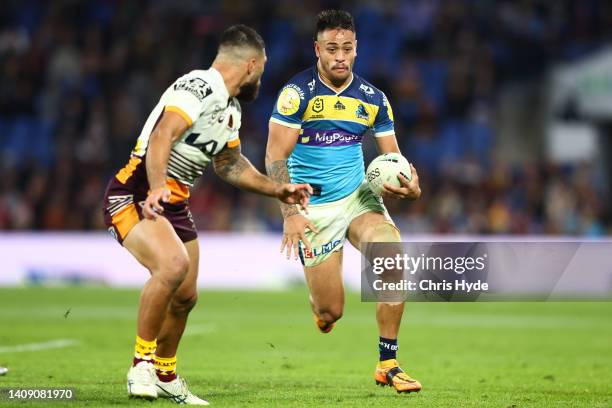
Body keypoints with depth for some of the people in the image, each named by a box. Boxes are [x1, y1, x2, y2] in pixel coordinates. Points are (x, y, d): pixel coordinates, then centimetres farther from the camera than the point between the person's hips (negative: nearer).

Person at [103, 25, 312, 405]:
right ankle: (141, 363, -17)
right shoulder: (198, 88, -18)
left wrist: (277, 189, 25)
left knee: (185, 297, 14)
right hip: (134, 196, -10)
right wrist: (157, 188, -48)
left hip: (175, 204, 10)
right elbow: (162, 137, -34)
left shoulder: (231, 109, 14)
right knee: (174, 264, -32)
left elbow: (230, 164, 29)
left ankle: (165, 374, 38)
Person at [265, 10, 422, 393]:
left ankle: (388, 364, -13)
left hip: (358, 196, 3)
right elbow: (276, 155, -13)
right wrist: (290, 213, -21)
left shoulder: (373, 98, 2)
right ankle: (319, 300, 39)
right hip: (313, 207, -3)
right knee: (331, 313, -4)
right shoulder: (298, 92, -11)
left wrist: (410, 186, -18)